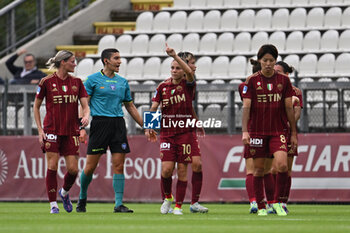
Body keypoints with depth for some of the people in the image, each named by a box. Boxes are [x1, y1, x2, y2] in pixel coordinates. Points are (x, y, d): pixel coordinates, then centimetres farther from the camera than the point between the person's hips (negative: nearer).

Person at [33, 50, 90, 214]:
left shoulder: (76, 82, 8)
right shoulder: (47, 82, -3)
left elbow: (85, 105, 6)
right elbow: (36, 106, 4)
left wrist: (86, 116, -17)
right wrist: (40, 129, -3)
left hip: (71, 131, 3)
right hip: (52, 130, -3)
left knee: (73, 169, -3)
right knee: (52, 167, -6)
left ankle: (64, 192, 27)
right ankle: (53, 204, 3)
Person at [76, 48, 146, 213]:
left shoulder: (122, 82, 15)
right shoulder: (93, 79, 1)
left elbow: (130, 107, 22)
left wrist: (144, 126, 20)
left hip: (118, 123, 4)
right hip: (100, 123, -4)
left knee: (119, 166, -4)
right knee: (90, 167, -1)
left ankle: (119, 204, -3)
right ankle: (82, 198, 21)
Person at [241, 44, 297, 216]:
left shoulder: (283, 80, 4)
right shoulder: (252, 81, -1)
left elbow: (289, 108, 7)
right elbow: (246, 107, -5)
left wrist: (293, 133, 6)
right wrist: (244, 131, -15)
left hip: (278, 131, 1)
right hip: (257, 131, 0)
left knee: (282, 165, -18)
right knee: (259, 170, 2)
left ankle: (278, 201, -2)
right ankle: (261, 207, 13)